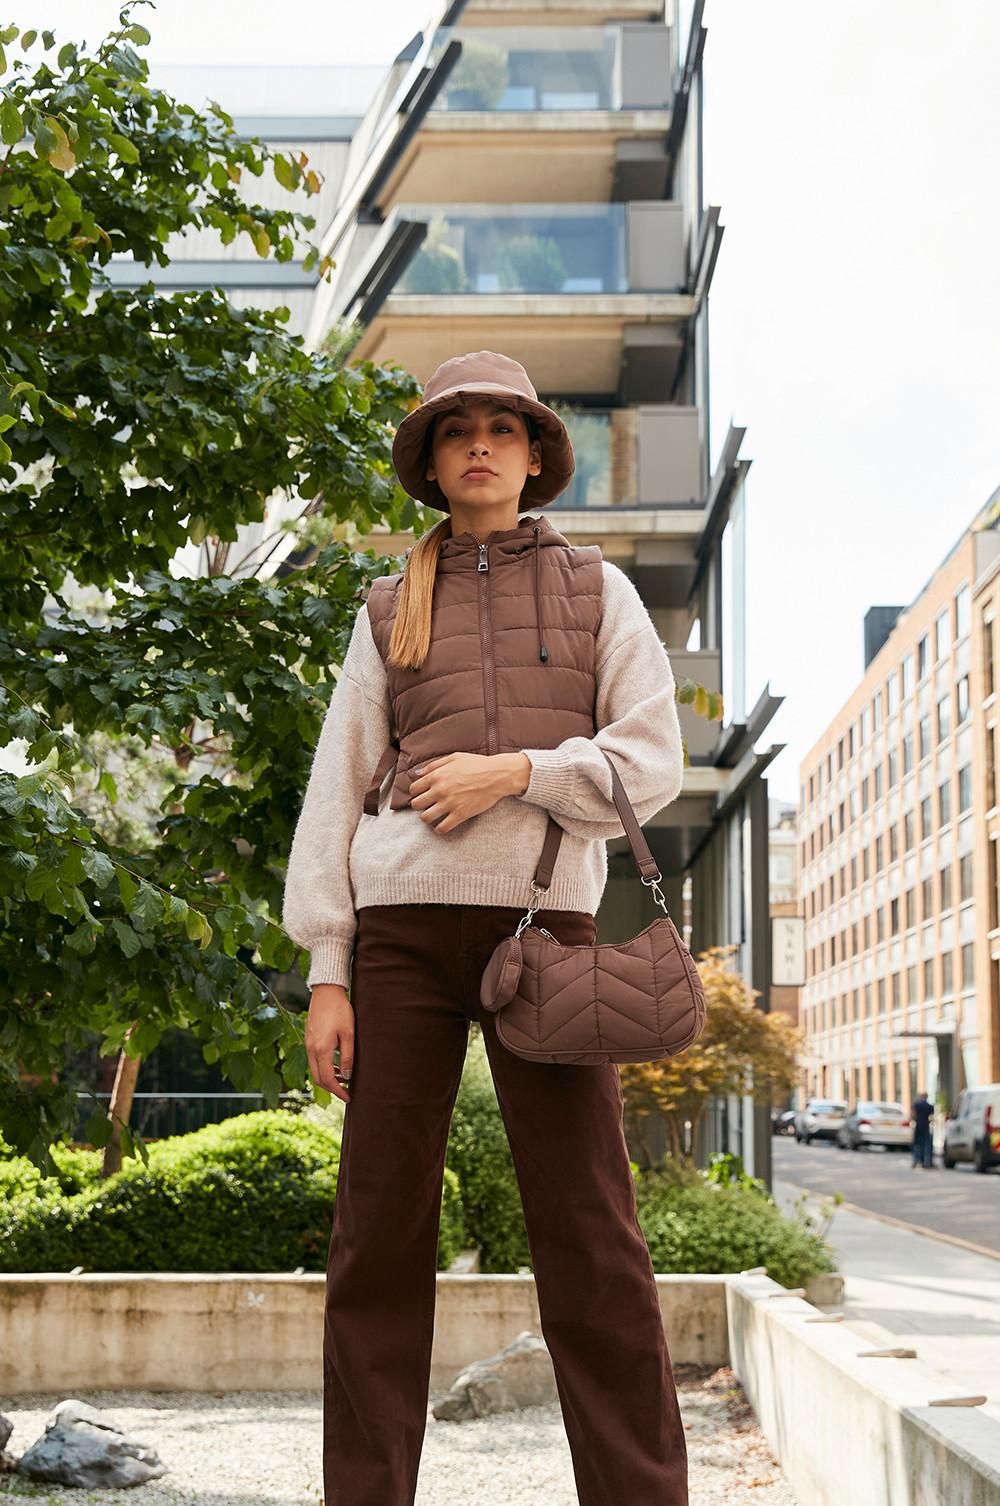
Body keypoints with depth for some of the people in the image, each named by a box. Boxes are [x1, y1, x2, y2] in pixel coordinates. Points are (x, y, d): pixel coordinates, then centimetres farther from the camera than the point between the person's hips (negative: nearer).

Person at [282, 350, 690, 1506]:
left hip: (546, 918, -1)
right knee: (379, 1228, 0)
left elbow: (651, 761, 4)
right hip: (404, 921, 1)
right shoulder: (390, 610, 15)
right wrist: (325, 975, 1)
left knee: (589, 1231, -6)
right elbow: (336, 792, 10)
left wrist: (510, 771, -11)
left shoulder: (596, 589, 13)